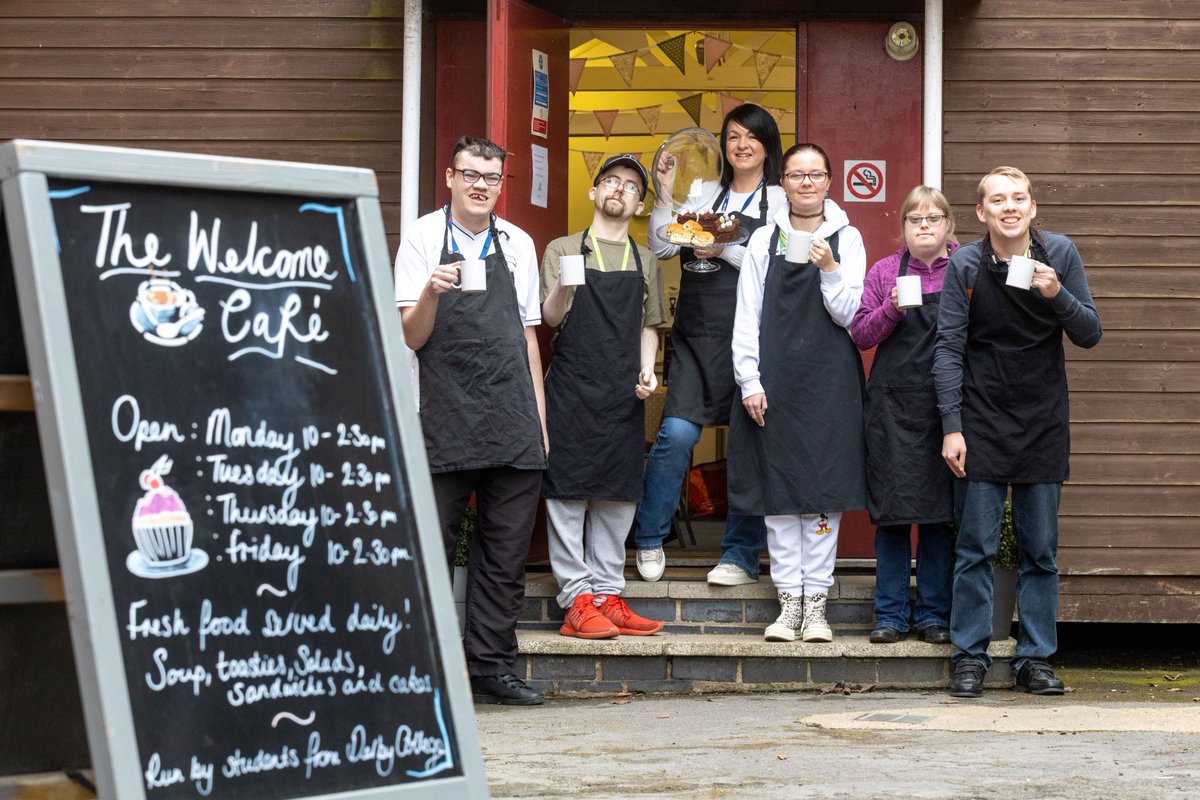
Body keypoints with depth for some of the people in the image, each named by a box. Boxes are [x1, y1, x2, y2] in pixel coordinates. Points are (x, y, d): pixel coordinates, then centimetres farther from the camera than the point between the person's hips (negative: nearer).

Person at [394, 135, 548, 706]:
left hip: (513, 423, 4)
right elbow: (411, 337, -2)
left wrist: (539, 417, 14)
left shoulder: (518, 244, 13)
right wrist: (431, 293, -22)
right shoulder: (423, 238, 3)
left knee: (507, 552, 4)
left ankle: (491, 667, 11)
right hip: (445, 422, -3)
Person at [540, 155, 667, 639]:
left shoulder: (645, 263, 15)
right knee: (567, 491, -5)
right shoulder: (562, 250, 4)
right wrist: (562, 287, -24)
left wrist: (647, 369, 1)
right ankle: (577, 602, -5)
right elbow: (550, 319, -3)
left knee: (618, 495, 4)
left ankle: (608, 595, 10)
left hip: (624, 394, 4)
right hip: (571, 391, -4)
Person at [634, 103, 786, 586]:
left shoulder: (780, 201, 5)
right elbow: (662, 248, 9)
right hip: (698, 336, 2)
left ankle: (742, 556, 10)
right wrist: (665, 195, 0)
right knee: (677, 433, -9)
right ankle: (649, 540, 7)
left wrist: (727, 250, -15)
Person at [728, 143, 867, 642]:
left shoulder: (847, 239, 5)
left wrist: (829, 270, -14)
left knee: (824, 489, -2)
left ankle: (816, 602, 4)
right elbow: (746, 317, 5)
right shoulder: (764, 241, 7)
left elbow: (848, 315, 1)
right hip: (775, 381, 1)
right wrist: (749, 381, -2)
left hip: (829, 382, -1)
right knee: (778, 489, 1)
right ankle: (789, 601, 8)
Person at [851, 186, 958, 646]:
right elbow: (861, 335, 4)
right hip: (893, 403, 0)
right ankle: (891, 614, 8)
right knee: (892, 510, 0)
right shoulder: (884, 272, 8)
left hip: (947, 405, 0)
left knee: (940, 511, 2)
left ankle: (934, 614, 11)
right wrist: (891, 309, -12)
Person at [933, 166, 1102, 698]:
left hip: (1044, 422, 2)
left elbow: (1090, 335, -2)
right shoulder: (964, 265, -6)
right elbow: (949, 349, -5)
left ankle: (1035, 658, 14)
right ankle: (970, 658, 8)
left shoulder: (1059, 254, -3)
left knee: (1040, 549, 6)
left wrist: (1057, 295, -21)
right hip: (983, 423, -1)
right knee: (976, 547, -1)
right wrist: (952, 426, -10)